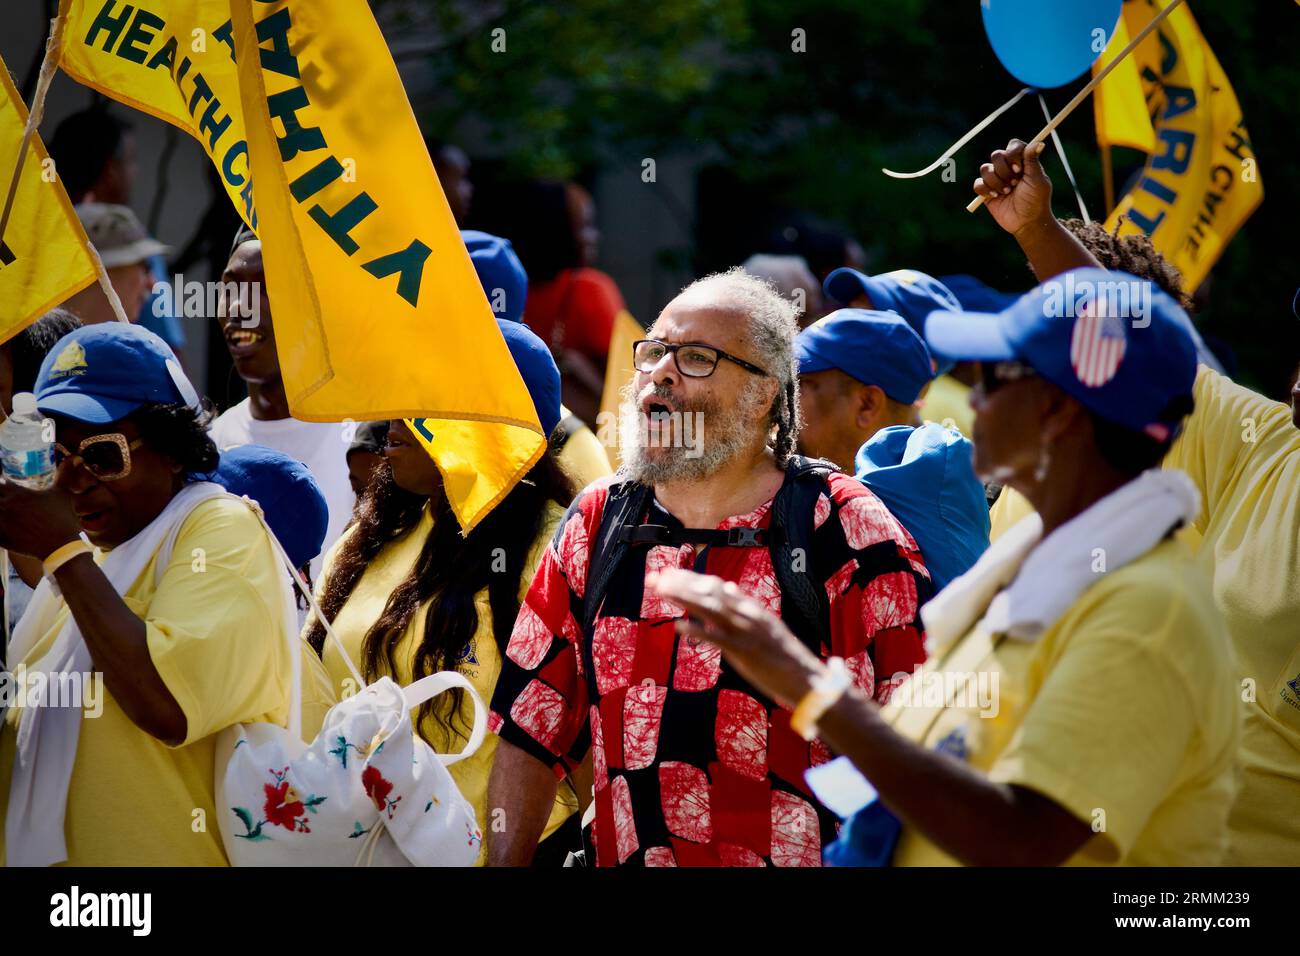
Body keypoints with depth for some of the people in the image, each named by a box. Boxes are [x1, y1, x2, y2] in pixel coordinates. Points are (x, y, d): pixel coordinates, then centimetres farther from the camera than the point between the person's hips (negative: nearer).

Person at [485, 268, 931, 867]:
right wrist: (503, 864, 7)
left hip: (803, 858, -4)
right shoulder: (595, 525, 13)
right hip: (624, 859, 4)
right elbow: (531, 730, 15)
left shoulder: (843, 528, 0)